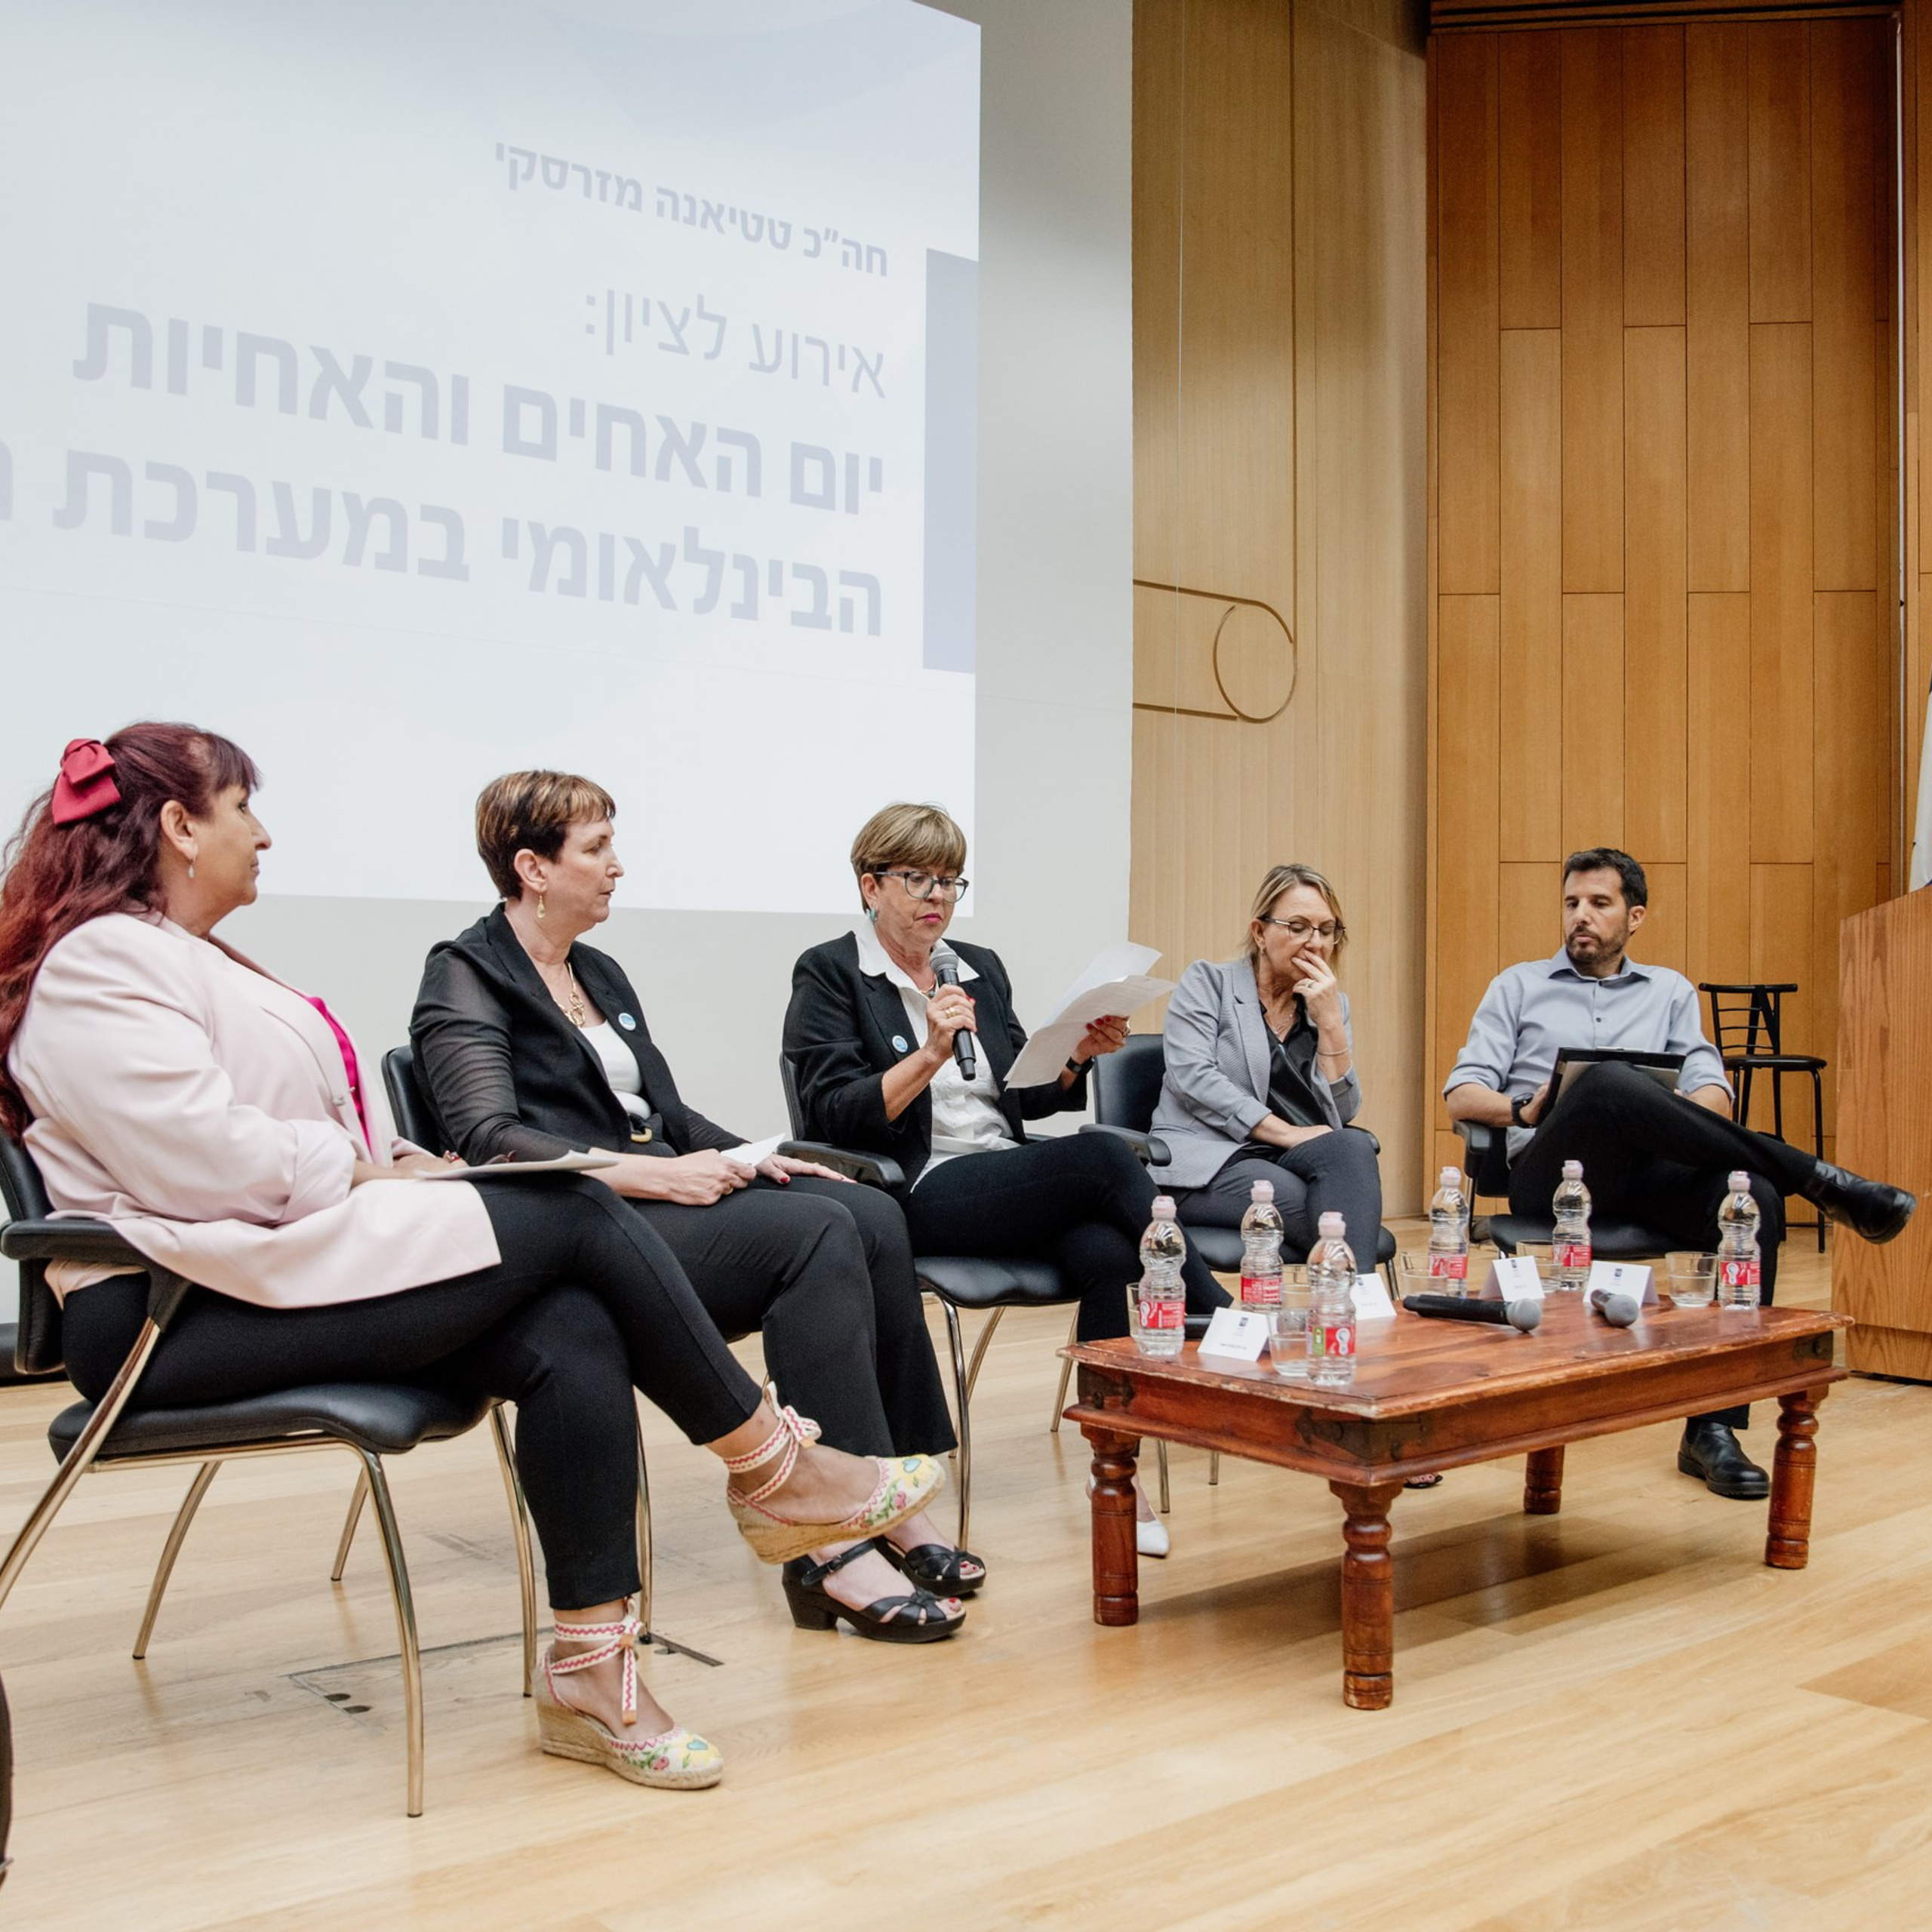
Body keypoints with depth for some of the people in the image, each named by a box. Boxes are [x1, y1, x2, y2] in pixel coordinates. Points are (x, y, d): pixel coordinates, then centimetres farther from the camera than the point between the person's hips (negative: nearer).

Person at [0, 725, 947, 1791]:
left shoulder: (195, 961, 24)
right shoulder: (100, 964, -8)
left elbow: (325, 1133, 23)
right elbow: (202, 1160, -21)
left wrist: (401, 1165, 4)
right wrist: (371, 1174, -10)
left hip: (282, 1263, 9)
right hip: (183, 1315, -9)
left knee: (571, 1335, -18)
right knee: (573, 1214, -17)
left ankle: (591, 1672, -13)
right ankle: (772, 1468, -4)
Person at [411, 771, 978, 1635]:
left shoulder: (601, 974, 24)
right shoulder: (467, 978, -2)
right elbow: (489, 1139, -16)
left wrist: (752, 1158, 6)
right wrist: (651, 1175, -23)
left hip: (665, 1192, 8)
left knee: (872, 1216, -16)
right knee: (814, 1230, -29)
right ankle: (833, 1545, -29)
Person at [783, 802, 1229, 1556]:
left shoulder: (981, 968, 21)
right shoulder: (829, 973, 3)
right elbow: (831, 1114, -8)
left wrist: (1080, 1055, 3)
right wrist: (931, 1054, -20)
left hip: (1011, 1179, 6)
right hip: (917, 1196, -6)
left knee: (1108, 1255, -28)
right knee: (1103, 1157, -29)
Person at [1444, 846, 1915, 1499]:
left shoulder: (1670, 991, 26)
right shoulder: (1518, 987, 22)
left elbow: (1713, 1093, 12)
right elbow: (1462, 1095, 12)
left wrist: (1667, 1121, -12)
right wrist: (1523, 1111, -10)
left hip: (1645, 1173, 2)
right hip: (1552, 1171, -2)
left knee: (1752, 1196, -32)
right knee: (1608, 1084, -37)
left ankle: (1712, 1428, -27)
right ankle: (1817, 1180, -27)